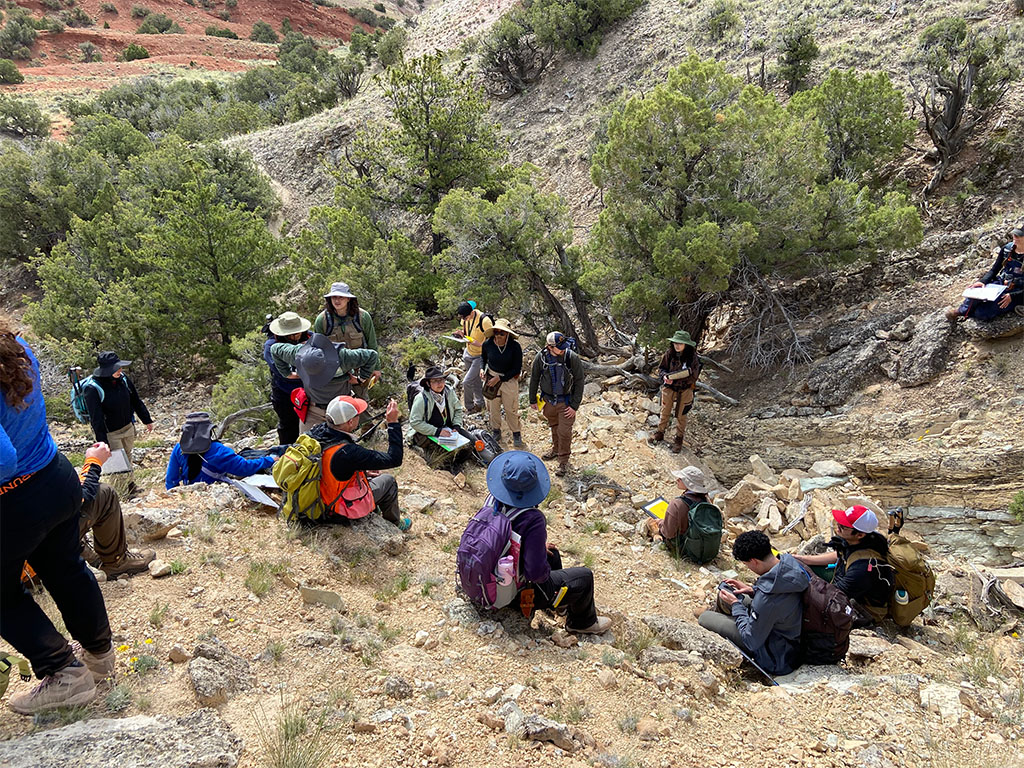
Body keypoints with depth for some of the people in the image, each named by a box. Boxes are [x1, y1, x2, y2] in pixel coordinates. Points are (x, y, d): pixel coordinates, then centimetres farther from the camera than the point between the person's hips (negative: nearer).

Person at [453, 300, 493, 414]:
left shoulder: (484, 320, -28)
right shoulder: (465, 318, -5)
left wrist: (477, 343, -35)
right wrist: (461, 333, -9)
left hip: (480, 356, -7)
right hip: (468, 353, 7)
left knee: (467, 382, -9)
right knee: (476, 381, 19)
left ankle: (469, 407, 11)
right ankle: (479, 404, 37)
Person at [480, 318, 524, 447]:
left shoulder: (515, 346, -20)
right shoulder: (488, 344, -13)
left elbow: (517, 369, -14)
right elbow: (483, 356, 11)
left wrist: (499, 378, -18)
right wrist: (482, 368, -8)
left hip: (509, 379, -2)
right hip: (491, 378, 3)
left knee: (511, 409, 5)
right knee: (493, 407, 15)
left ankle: (516, 433, 25)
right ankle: (496, 431, 36)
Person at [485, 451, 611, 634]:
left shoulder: (494, 500, -13)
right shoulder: (533, 519, -35)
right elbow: (536, 572, -33)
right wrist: (546, 572, -10)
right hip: (520, 590, -7)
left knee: (552, 553, 28)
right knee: (584, 577, 8)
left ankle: (560, 603, 47)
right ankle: (583, 622, 34)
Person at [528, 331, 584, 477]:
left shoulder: (573, 358, -21)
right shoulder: (541, 357, -14)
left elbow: (579, 382, -13)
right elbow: (534, 379, 1)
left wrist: (575, 406, -13)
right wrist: (533, 400, 7)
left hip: (566, 402, -3)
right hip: (548, 400, 3)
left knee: (564, 432, -1)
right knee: (554, 427, 23)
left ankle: (563, 461, 17)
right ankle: (556, 449, 48)